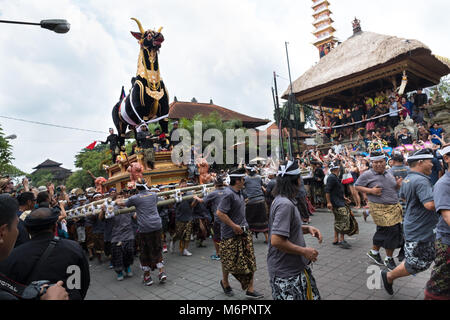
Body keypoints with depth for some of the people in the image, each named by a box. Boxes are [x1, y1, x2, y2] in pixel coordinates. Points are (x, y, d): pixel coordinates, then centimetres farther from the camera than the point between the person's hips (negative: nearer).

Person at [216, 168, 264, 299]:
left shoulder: (239, 192, 6)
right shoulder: (229, 194, -21)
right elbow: (220, 213, -26)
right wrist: (234, 226, -20)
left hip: (243, 231, 8)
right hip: (231, 234, -8)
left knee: (250, 261, 7)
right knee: (229, 261, 10)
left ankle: (250, 289, 17)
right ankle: (224, 281, 36)